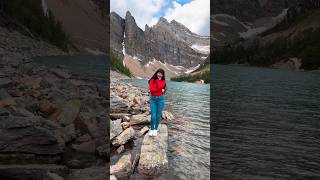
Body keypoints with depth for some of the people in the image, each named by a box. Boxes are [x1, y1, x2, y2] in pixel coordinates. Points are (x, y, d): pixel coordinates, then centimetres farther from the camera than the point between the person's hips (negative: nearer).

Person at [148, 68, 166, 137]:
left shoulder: (163, 81, 3)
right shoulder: (152, 80, 2)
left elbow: (159, 87, -16)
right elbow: (151, 89, -11)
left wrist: (158, 80, -5)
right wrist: (160, 90, -12)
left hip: (160, 99, 1)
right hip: (153, 99, -1)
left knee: (158, 115, 6)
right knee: (153, 115, -7)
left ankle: (155, 129, 22)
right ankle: (151, 129, 12)